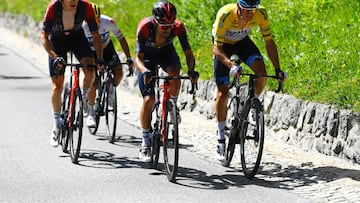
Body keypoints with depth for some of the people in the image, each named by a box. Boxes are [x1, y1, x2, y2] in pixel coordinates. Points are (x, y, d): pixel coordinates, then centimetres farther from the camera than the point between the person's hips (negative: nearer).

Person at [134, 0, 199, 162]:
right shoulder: (145, 27, -36)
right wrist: (144, 71, -56)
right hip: (147, 57, -1)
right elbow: (138, 57, -35)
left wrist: (191, 70, -47)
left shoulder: (178, 27, -31)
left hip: (166, 53, 1)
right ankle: (145, 144, 2)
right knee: (148, 100, -11)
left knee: (175, 75, -34)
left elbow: (188, 53, -27)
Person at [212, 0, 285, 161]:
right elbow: (216, 48, -35)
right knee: (223, 93, -6)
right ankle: (221, 138, 7)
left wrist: (277, 69, -26)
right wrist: (231, 66, -51)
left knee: (262, 74, -23)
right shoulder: (225, 14, -38)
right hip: (223, 44, -3)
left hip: (242, 41, 3)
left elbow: (269, 41, -19)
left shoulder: (260, 14, -30)